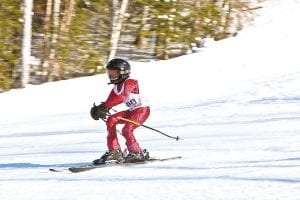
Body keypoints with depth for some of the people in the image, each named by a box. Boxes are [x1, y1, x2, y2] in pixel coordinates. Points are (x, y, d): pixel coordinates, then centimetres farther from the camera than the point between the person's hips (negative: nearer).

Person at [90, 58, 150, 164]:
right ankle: (114, 151, -2)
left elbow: (122, 97, -35)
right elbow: (109, 102, 2)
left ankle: (137, 153, -5)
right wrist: (100, 109, -20)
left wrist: (104, 106, -40)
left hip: (143, 110, -9)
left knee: (127, 130, -23)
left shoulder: (129, 82, -19)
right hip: (132, 111, 9)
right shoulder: (116, 87, 8)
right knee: (111, 120, -5)